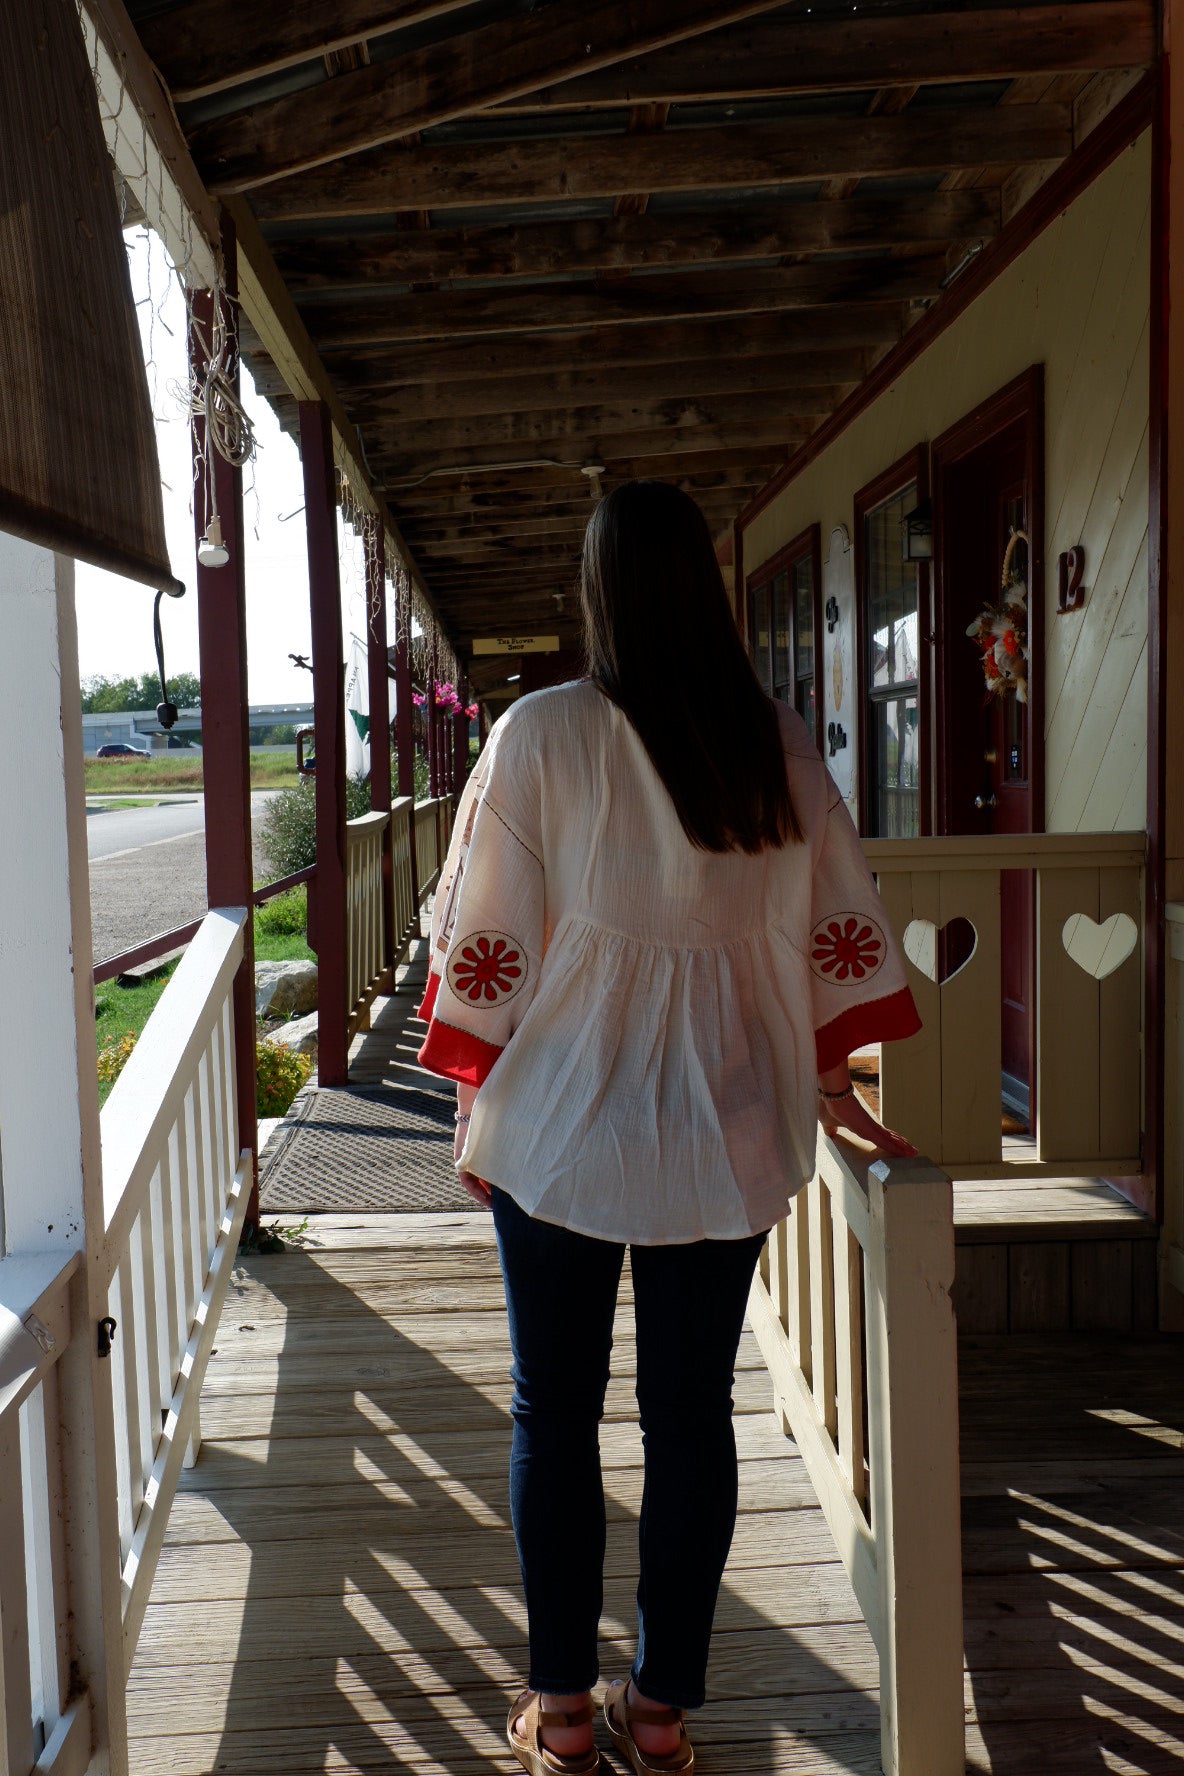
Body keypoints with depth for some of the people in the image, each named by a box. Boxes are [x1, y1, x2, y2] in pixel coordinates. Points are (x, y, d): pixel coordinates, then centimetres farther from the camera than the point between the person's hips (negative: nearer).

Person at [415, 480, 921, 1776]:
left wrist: (475, 1102, 3)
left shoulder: (541, 734, -11)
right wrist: (828, 1085, 15)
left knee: (555, 1412, 13)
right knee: (691, 1411, 14)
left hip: (562, 1125, -2)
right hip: (731, 1133, 3)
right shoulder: (779, 745, -1)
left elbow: (487, 944, -8)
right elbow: (834, 935, 4)